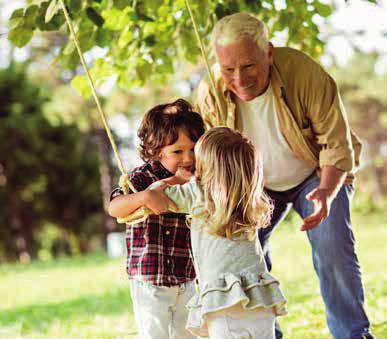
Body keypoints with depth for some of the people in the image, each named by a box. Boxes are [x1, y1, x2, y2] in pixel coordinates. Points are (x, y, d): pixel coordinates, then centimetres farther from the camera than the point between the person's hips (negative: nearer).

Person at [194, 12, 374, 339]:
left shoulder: (304, 72, -33)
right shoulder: (210, 93, -24)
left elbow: (337, 144, -25)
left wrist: (328, 192, -42)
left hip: (316, 176, -3)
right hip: (256, 184, 3)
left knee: (333, 249, -19)